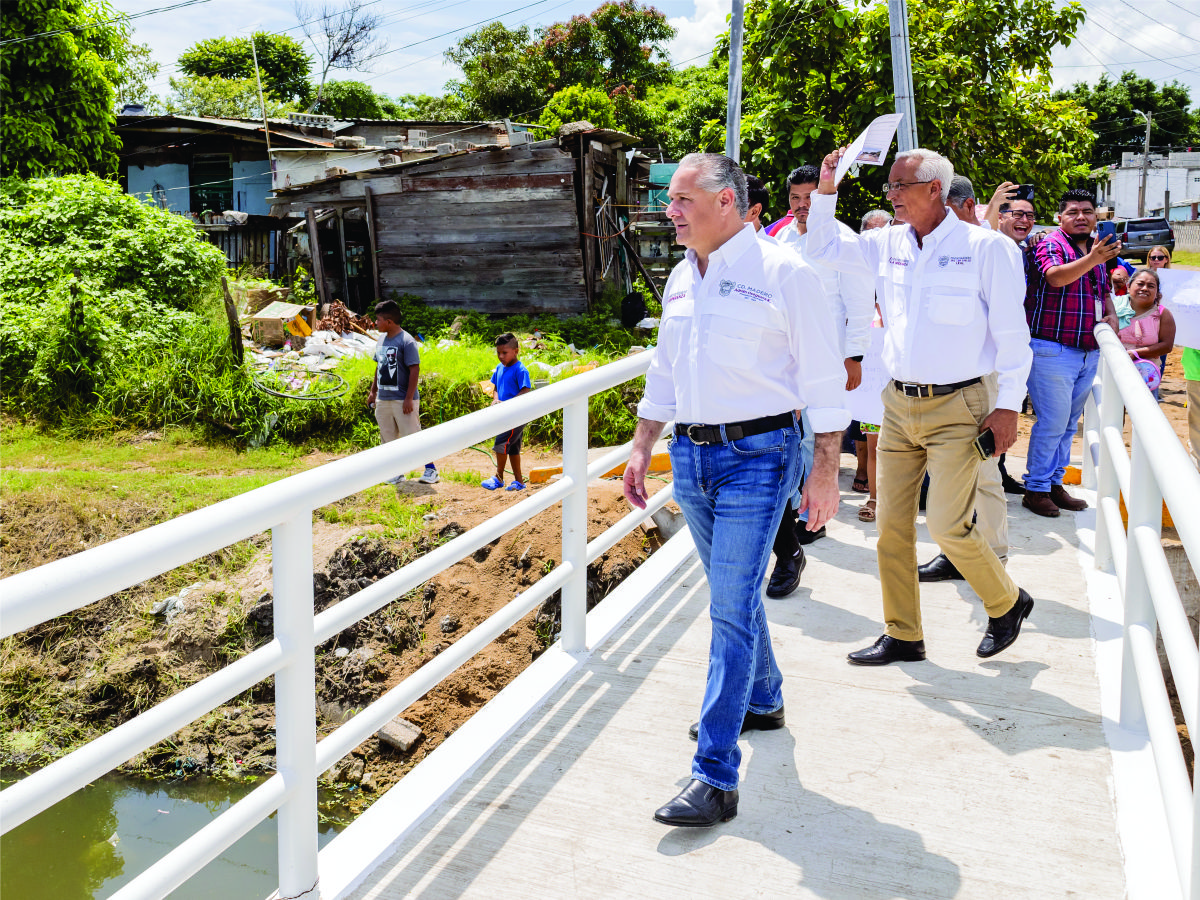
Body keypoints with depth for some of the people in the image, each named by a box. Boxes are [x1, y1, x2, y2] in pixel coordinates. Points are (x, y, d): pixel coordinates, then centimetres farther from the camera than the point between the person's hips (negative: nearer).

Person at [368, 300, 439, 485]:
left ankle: (430, 469, 7)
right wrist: (373, 391, 18)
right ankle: (396, 473, 21)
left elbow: (414, 370, -17)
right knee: (388, 438, 11)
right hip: (383, 399, 8)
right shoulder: (381, 340, 10)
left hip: (403, 399, -8)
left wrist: (409, 398, -20)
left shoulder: (406, 341, -14)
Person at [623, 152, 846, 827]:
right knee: (733, 593, 19)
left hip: (758, 454, -7)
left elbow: (824, 379, -8)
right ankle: (763, 701, 42)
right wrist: (641, 450, 17)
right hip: (691, 455, 7)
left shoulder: (783, 274, -8)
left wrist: (825, 469, -12)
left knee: (732, 606, -10)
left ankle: (716, 777, -7)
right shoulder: (681, 279, 13)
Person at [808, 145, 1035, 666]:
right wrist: (826, 191, 4)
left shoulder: (986, 247, -7)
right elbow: (824, 247, 18)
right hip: (899, 404, 6)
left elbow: (1012, 333, -6)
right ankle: (902, 637, 19)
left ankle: (1007, 603, 20)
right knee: (892, 525, 6)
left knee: (947, 527, -8)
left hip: (957, 408, -5)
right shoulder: (887, 245, 6)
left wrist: (1008, 405, -9)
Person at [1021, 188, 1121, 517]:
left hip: (1088, 352, 8)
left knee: (1069, 424, 13)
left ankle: (1055, 483, 23)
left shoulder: (1096, 250, 17)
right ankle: (1035, 488, 4)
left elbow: (1104, 292, 28)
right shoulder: (1051, 244, -8)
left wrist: (1111, 315, 9)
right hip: (1052, 350, -8)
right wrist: (1092, 260, -41)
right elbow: (1055, 277, -28)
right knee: (1052, 422, -6)